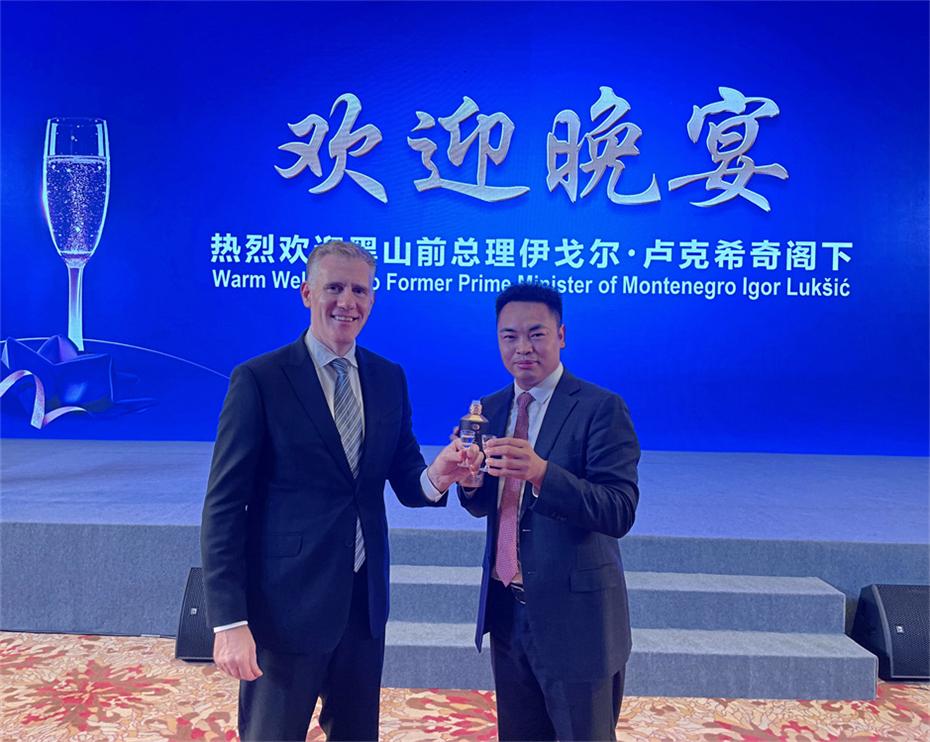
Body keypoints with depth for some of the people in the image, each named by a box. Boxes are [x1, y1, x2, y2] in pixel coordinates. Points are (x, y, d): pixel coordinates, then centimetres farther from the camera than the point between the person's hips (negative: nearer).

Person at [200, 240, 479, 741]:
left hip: (365, 602, 5)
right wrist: (229, 621, -16)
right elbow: (224, 506, -12)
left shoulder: (389, 379, 5)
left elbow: (403, 480, 9)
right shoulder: (259, 380, -10)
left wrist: (435, 477, -15)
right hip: (286, 605, -5)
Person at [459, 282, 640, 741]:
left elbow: (620, 513, -22)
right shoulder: (491, 410, 5)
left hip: (575, 614, -6)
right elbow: (483, 506, 9)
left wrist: (541, 472, -38)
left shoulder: (600, 408, -14)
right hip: (506, 612, 6)